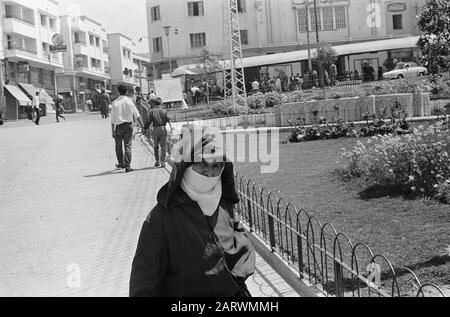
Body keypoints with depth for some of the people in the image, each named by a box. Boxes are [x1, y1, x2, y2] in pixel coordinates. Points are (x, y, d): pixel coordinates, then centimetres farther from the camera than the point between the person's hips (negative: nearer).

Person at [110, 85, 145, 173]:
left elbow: (113, 119, -6)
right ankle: (127, 166, -3)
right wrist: (143, 126, 4)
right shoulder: (129, 101, -4)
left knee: (118, 146, 17)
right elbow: (137, 115, -2)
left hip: (119, 126, 0)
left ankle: (121, 163, 29)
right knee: (128, 146, 3)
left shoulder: (115, 103, -6)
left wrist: (113, 131, -1)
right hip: (129, 125, 1)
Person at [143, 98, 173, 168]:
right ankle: (162, 162, -3)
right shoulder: (164, 111, 4)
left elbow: (149, 122, -3)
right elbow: (168, 120, -8)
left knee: (156, 146, 15)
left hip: (156, 130, 0)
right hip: (163, 129, 0)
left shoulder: (152, 111, 2)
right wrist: (171, 128, -14)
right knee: (163, 147, 2)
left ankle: (157, 161, 18)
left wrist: (145, 129, 4)